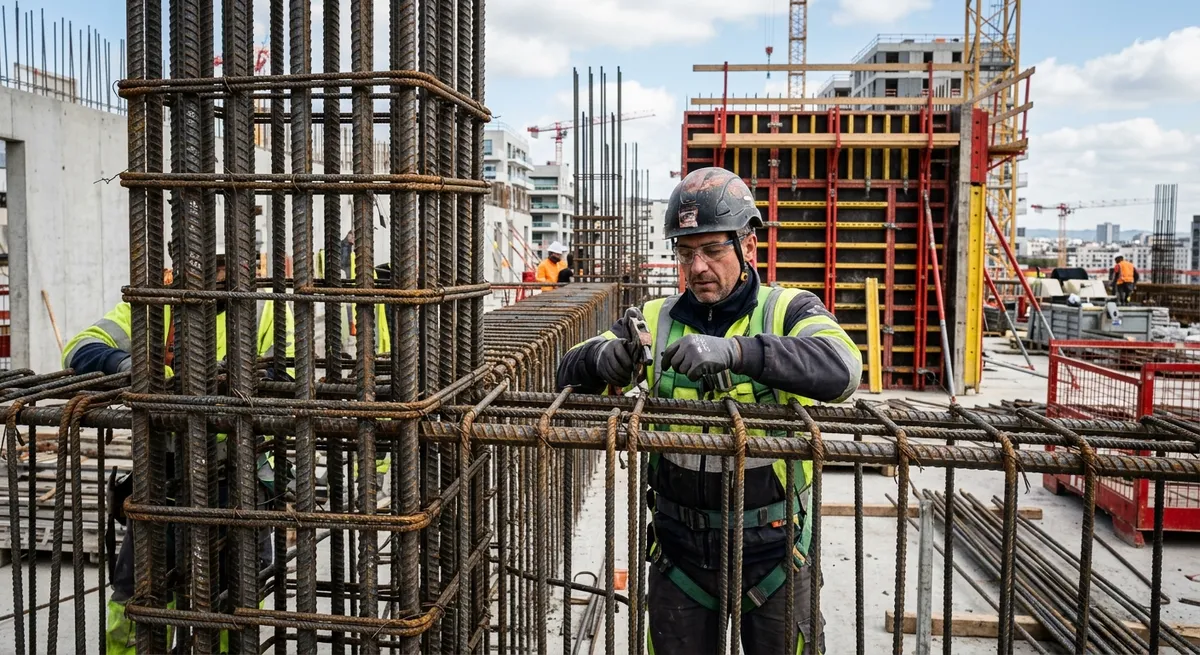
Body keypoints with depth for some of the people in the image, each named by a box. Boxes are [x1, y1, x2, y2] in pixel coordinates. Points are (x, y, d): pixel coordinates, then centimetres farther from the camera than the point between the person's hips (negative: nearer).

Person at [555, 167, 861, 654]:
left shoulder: (788, 312, -7)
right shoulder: (657, 320, 2)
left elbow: (841, 369, -28)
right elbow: (569, 377, 0)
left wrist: (734, 350, -42)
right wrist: (601, 357, -25)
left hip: (771, 547, -2)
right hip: (680, 550, 3)